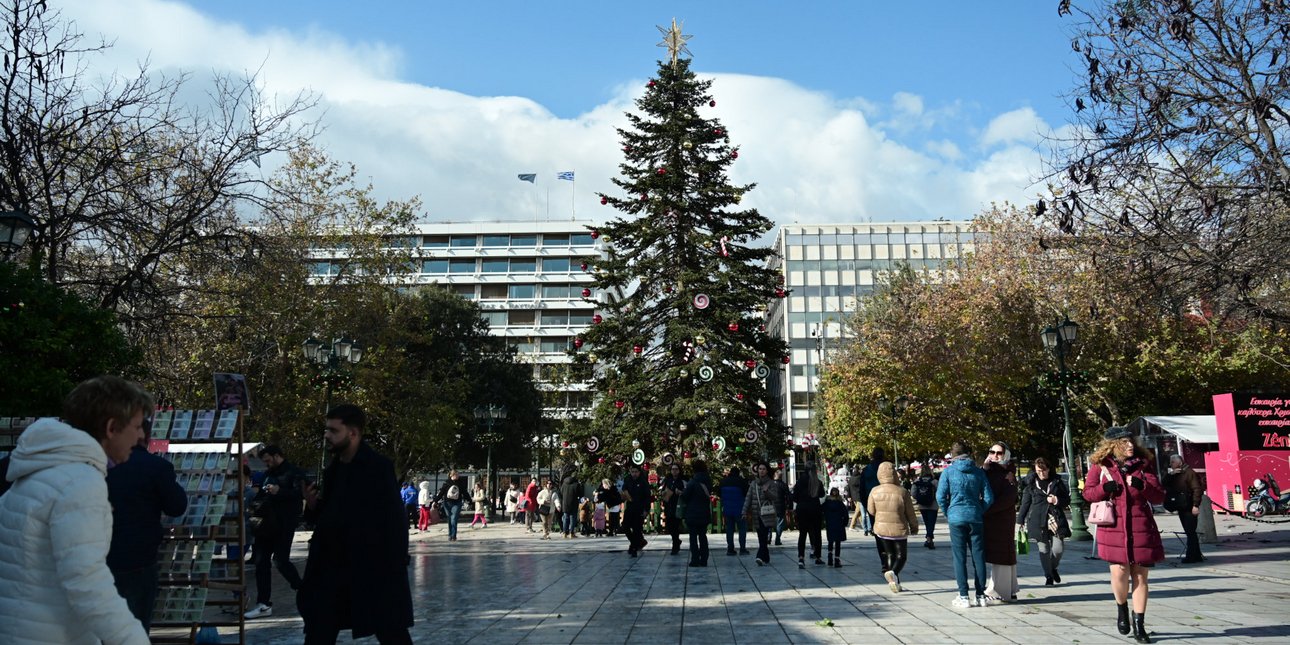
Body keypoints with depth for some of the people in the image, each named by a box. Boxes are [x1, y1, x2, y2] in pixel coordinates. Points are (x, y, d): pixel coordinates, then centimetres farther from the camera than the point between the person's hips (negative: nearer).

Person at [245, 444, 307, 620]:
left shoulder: (294, 473, -4)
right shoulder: (268, 475, 20)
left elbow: (300, 493, -18)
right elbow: (260, 496, 30)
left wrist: (279, 491, -26)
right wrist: (256, 503, 10)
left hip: (284, 525, -8)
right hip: (267, 524, 8)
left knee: (280, 560, -10)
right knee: (261, 562, 5)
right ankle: (264, 604, 10)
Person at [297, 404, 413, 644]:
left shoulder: (379, 467, -12)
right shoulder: (333, 470, 10)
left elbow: (394, 522, -15)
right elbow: (328, 518, 17)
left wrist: (394, 568, -19)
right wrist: (314, 505, -2)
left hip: (376, 568, -7)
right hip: (332, 567, 7)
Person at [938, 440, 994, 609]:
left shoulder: (948, 471, -3)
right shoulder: (979, 472, 3)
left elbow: (940, 496, -7)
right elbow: (989, 498, 1)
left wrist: (948, 513, 7)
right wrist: (980, 511, 14)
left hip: (956, 518, -2)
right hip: (976, 518, 2)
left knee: (960, 557, 3)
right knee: (978, 556, 8)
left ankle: (964, 596, 3)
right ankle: (981, 595, 12)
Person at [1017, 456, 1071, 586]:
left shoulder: (1057, 482, 8)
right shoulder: (1030, 483, 5)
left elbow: (1067, 499, 12)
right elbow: (1025, 503, 8)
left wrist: (1057, 500, -9)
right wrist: (1020, 520, 7)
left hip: (1055, 518, 1)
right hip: (1037, 520, -1)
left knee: (1059, 548, -6)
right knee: (1043, 549, 1)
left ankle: (1053, 568, 24)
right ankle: (1048, 576, 15)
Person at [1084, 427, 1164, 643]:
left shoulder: (1142, 465, 6)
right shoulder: (1100, 466, 2)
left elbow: (1159, 497, 4)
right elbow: (1087, 493, 6)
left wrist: (1143, 486, -15)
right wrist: (1104, 488, -13)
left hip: (1141, 528, 2)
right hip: (1114, 527, -2)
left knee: (1140, 576, 4)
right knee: (1119, 571, -10)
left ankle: (1139, 625, 14)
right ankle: (1121, 608, 21)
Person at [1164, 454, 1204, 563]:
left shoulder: (1189, 472, -10)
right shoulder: (1174, 475, 16)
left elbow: (1197, 489, -16)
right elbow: (1165, 485, 9)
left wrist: (1195, 505, -22)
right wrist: (1169, 474, -5)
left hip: (1189, 508, -9)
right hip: (1181, 508, 9)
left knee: (1190, 532, -6)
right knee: (1190, 532, 13)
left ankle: (1191, 556, -4)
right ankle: (1196, 555, 20)